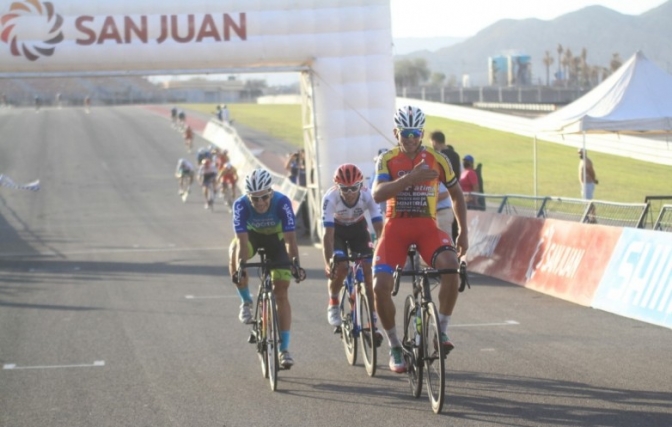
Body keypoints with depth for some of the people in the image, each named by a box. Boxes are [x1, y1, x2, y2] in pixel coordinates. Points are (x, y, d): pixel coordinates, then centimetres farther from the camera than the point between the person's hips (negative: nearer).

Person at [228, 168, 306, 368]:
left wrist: (295, 263, -49)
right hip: (252, 235, 1)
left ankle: (284, 349, -2)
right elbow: (242, 240, -37)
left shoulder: (282, 202, -34)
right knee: (234, 251, -35)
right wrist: (241, 265, -51)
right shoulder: (241, 205, -32)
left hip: (276, 238, -1)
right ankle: (246, 301, -11)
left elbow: (290, 238, -37)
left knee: (281, 293, -8)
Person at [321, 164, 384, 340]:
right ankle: (333, 304, 5)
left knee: (368, 271, -12)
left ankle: (373, 322, -5)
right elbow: (328, 233, -34)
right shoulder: (330, 198, -33)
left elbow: (379, 228, -31)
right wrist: (328, 263, -42)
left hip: (358, 228, 1)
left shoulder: (367, 196, -30)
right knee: (340, 267, -24)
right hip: (337, 229, -1)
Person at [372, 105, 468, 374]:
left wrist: (463, 233, 7)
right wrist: (411, 177, -33)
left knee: (450, 266, -31)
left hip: (427, 226, 0)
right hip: (396, 227, 0)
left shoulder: (436, 160, 1)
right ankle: (394, 346, 4)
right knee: (380, 286, -18)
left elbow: (456, 194, 14)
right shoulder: (388, 160, -3)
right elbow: (378, 194, -21)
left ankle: (442, 330, -13)